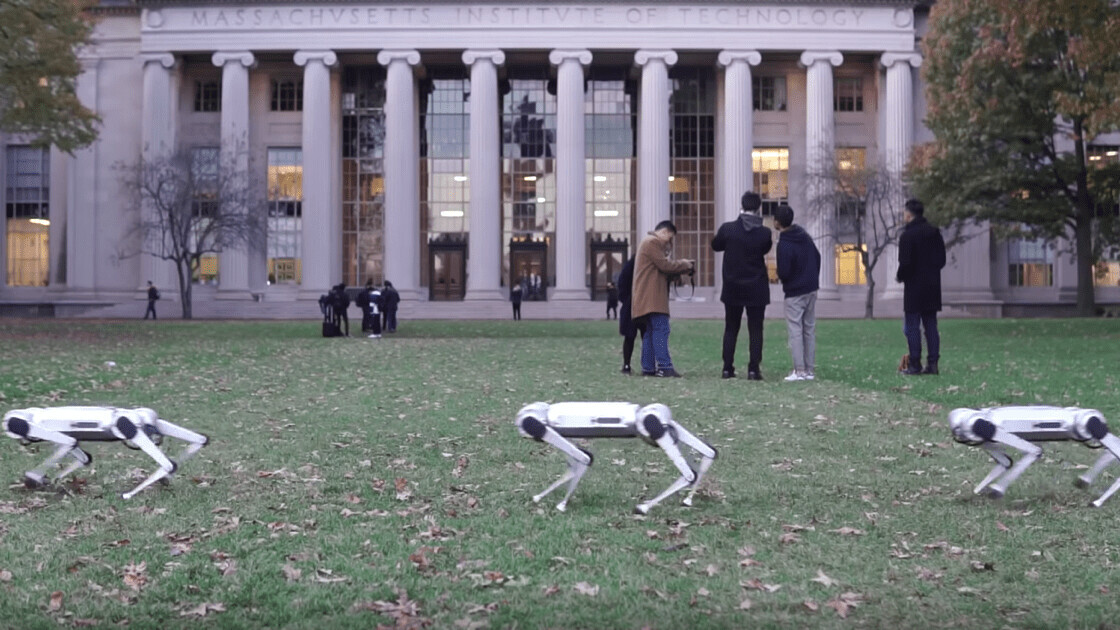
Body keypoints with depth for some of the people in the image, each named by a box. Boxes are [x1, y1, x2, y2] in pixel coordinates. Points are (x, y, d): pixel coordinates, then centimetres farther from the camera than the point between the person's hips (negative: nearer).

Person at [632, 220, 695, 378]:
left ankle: (648, 368, 8)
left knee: (650, 331, 9)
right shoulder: (652, 242, -8)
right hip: (652, 297, -11)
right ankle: (664, 366, -19)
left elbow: (662, 269, 23)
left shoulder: (649, 242, 26)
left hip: (648, 298, 11)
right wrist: (685, 265, -1)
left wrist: (681, 267, 12)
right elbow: (665, 265, -14)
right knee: (661, 329, -15)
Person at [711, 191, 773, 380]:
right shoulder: (764, 233, -10)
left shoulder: (728, 228, -9)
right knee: (755, 330, 3)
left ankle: (727, 369, 9)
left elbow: (716, 245, 8)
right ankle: (754, 370, -1)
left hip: (732, 288, 1)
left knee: (730, 329, 11)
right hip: (756, 289, -1)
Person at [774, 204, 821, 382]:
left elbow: (783, 272, -22)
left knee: (795, 330, -3)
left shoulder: (784, 245, -20)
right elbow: (817, 257, 12)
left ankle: (799, 370, -6)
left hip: (794, 293, -7)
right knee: (810, 329, 11)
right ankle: (810, 370, 14)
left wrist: (781, 278, 1)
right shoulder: (805, 236, 4)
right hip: (811, 290, 7)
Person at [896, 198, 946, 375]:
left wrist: (900, 277, 2)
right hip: (933, 286, 7)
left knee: (912, 326, -2)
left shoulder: (907, 235, -13)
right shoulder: (935, 233, 9)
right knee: (931, 325, 9)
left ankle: (915, 365, -3)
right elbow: (942, 260, 11)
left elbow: (905, 263, -16)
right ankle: (932, 363, 9)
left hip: (914, 287, -6)